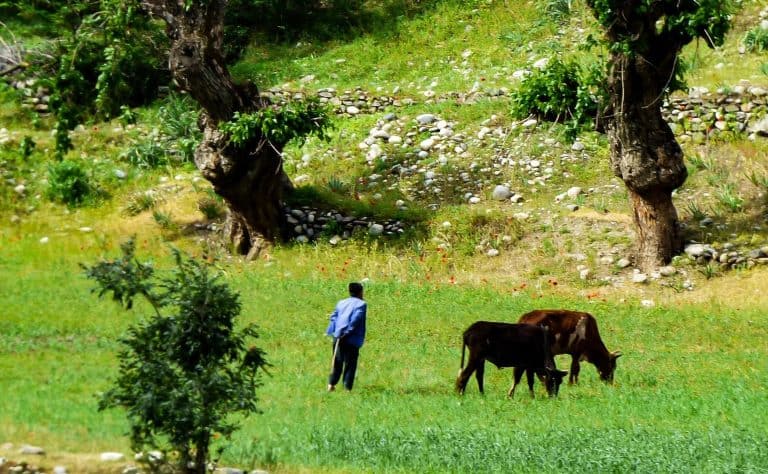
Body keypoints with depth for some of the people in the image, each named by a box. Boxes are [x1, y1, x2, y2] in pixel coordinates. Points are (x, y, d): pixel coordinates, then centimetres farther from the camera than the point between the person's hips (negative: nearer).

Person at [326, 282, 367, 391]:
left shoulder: (341, 303, 17)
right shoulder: (361, 304, -1)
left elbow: (333, 317, 9)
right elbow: (355, 320, -13)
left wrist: (332, 332, 3)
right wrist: (348, 333, -13)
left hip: (338, 337, 5)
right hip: (352, 340, -5)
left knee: (337, 362, 14)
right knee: (350, 364, 0)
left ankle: (331, 383, 5)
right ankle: (347, 387, -3)